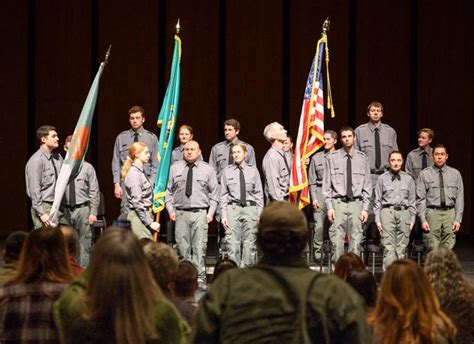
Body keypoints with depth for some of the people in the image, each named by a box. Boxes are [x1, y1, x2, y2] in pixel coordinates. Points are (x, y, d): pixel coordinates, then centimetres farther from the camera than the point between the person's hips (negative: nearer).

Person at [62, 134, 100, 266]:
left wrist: (93, 212, -3)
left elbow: (94, 192, 2)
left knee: (84, 243, -1)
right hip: (66, 210, 2)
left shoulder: (87, 168, 1)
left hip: (82, 210, -2)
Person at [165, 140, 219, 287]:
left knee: (199, 248, -5)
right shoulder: (174, 168, 8)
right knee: (183, 248, 2)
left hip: (200, 213, -1)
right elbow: (168, 190, 12)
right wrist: (170, 210, 2)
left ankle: (200, 278, -2)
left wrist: (211, 212, 1)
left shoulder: (207, 169, 6)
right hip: (180, 213, 1)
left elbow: (214, 192, 9)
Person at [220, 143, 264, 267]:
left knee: (249, 245, 1)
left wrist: (259, 214, 0)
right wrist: (223, 215, 0)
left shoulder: (253, 171, 7)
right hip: (233, 208, -1)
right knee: (233, 244, -6)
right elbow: (223, 195, 6)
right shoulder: (227, 171, 6)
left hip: (250, 207, 1)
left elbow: (259, 194, 7)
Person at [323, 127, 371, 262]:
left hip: (356, 202, 1)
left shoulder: (362, 158, 8)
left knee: (356, 240, 0)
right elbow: (326, 183, 4)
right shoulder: (332, 157, 4)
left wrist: (365, 208, 3)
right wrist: (329, 207, -3)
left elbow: (367, 185, 8)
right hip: (338, 202, -1)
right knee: (337, 240, -5)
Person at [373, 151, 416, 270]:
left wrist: (412, 220, 7)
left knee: (402, 247, 2)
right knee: (388, 246, -8)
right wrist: (377, 219, 2)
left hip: (404, 212, 2)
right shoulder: (383, 178, 7)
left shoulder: (408, 179, 11)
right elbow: (378, 200, 8)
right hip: (387, 212, -2)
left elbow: (412, 201, 13)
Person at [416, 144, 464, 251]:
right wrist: (423, 220, -6)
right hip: (432, 212, -1)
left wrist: (458, 219, 0)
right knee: (433, 250, -7)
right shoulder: (424, 174, 6)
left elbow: (459, 198, 8)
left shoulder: (455, 174, 11)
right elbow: (420, 199, 3)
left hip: (450, 213, 2)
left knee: (448, 249, -4)